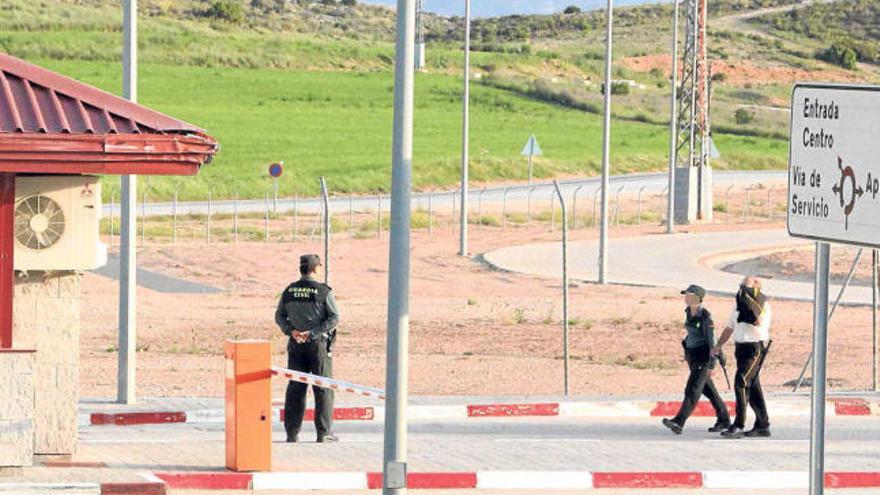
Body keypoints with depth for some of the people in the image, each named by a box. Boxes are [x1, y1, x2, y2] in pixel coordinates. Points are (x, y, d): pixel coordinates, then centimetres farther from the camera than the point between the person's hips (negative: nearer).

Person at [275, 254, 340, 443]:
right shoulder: (324, 291, -10)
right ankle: (324, 432, 3)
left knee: (295, 387, 8)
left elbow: (279, 316, 6)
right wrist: (312, 333, -15)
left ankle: (292, 432, 6)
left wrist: (291, 331, -5)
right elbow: (334, 317, -15)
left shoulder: (289, 291, 4)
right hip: (318, 344, -4)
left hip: (296, 345, 4)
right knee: (323, 388, 3)